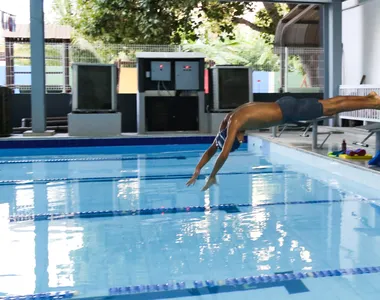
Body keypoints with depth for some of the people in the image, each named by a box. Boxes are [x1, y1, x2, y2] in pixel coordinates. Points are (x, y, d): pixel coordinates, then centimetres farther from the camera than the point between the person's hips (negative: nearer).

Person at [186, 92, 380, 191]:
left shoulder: (234, 123, -25)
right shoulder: (226, 121, 1)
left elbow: (223, 154, -30)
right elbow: (211, 149, 6)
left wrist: (212, 176, -22)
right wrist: (197, 171, 2)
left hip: (289, 110, -7)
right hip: (284, 105, 7)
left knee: (330, 109, 2)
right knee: (328, 104, 17)